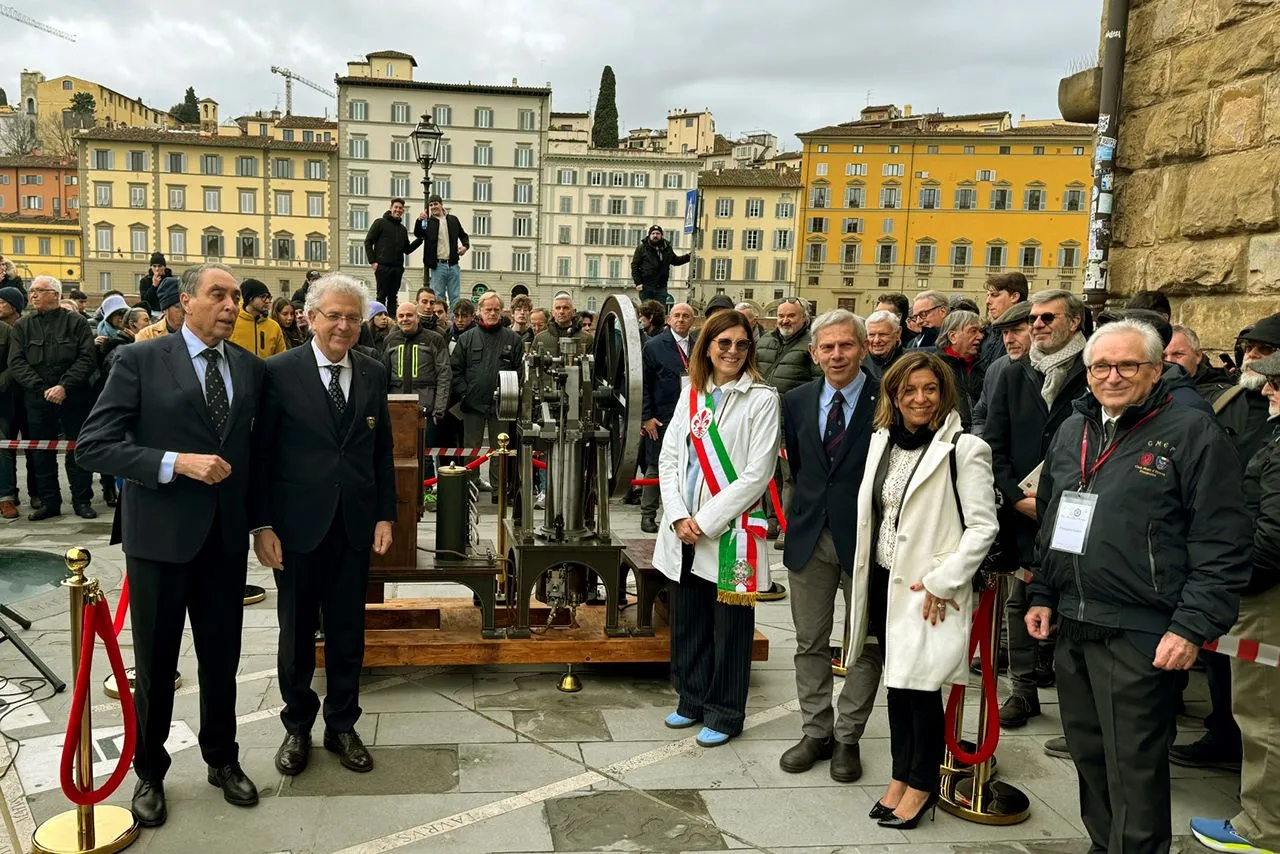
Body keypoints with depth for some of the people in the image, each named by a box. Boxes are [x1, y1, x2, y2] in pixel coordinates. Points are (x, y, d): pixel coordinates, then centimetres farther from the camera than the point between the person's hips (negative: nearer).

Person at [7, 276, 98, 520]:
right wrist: (42, 389, -13)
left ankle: (81, 500, 12)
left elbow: (87, 359, -6)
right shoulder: (22, 326, 8)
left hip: (74, 398, -2)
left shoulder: (76, 322, 1)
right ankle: (49, 502, 17)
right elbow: (16, 363, 0)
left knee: (78, 450, 3)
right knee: (42, 452, 7)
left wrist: (65, 386, -17)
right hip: (37, 399, 2)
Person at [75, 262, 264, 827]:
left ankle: (222, 759, 35)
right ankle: (150, 772, 32)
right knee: (155, 663, 11)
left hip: (226, 537, 3)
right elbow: (92, 446, -13)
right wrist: (177, 462, -23)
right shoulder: (140, 362, -8)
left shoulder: (251, 368, 5)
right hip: (161, 535, -3)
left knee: (222, 658, 14)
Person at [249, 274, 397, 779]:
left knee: (348, 633, 12)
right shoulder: (280, 372, -7)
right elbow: (260, 453, -6)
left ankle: (342, 726, 29)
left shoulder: (374, 374, 5)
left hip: (355, 527, 3)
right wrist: (261, 524, -9)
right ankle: (297, 726, 30)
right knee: (297, 633, 12)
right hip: (298, 526, -3)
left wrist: (385, 515, 4)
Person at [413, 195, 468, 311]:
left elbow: (463, 235, 22)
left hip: (453, 264, 2)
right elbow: (418, 234, -12)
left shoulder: (453, 220, 11)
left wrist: (465, 246, 3)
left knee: (455, 297, 6)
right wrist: (419, 221, -28)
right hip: (438, 265, -2)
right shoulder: (428, 222, 4)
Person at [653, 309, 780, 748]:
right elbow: (668, 459, 7)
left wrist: (705, 522, -13)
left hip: (730, 531, -5)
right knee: (687, 621, 14)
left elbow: (757, 473, -12)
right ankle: (692, 700, 32)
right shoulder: (691, 394, 9)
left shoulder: (761, 399, -6)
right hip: (683, 531, 5)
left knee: (729, 627, 6)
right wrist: (679, 517, -6)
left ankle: (724, 712, 22)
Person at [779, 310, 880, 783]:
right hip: (810, 535, 4)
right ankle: (815, 732, 29)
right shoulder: (797, 401, 5)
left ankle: (848, 738, 25)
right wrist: (802, 509, 9)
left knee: (866, 646, 9)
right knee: (810, 643, 13)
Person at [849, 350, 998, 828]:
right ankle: (900, 775, 29)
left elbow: (983, 525, -13)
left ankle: (922, 784, 21)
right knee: (896, 682, 14)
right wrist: (865, 574, 10)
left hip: (927, 590, -6)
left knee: (921, 685, 2)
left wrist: (941, 582, -17)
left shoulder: (964, 449, -12)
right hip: (883, 582, 6)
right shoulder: (882, 440, 7)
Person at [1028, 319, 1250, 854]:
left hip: (1140, 635, -6)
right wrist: (1042, 595, 15)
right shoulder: (1072, 431, 13)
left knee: (1133, 770, 1)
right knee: (1088, 756, 18)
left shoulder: (1192, 433, -7)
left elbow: (1222, 543, -11)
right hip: (1070, 627, 7)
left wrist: (1193, 626, -16)